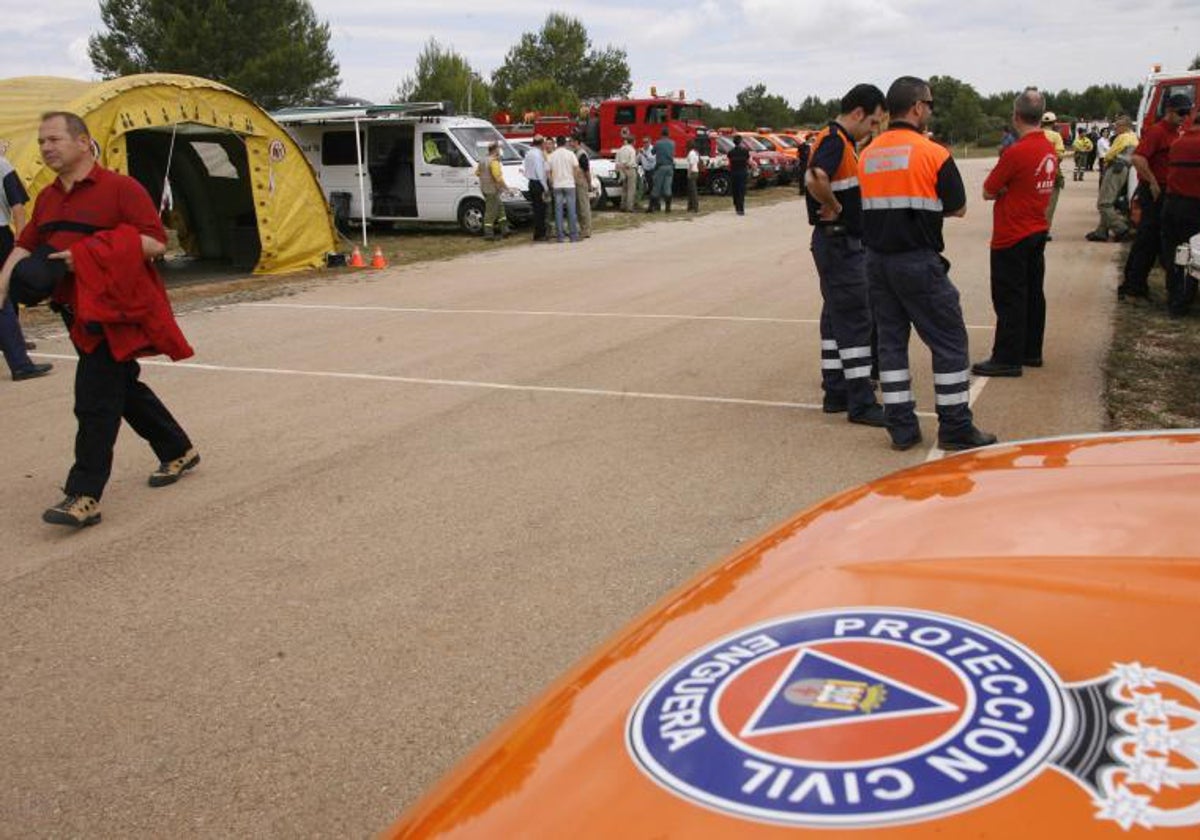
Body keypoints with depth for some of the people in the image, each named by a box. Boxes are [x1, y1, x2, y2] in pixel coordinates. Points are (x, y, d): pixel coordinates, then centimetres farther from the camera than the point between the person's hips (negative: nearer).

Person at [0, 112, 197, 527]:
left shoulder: (121, 188, -11)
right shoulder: (47, 197, 13)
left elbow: (154, 243, -18)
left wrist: (87, 254, -21)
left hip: (115, 310, -8)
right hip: (79, 312, 8)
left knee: (94, 400, -11)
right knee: (124, 387, 17)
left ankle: (84, 497, -8)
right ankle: (179, 451, 34)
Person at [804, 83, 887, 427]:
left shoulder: (843, 142, 16)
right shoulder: (834, 140, -16)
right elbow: (815, 179, -35)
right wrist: (834, 207, -20)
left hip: (846, 243, 11)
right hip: (838, 242, -11)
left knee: (837, 316, 13)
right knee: (855, 320, -8)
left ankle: (836, 392, 21)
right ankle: (861, 402, -5)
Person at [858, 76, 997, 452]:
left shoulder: (867, 154, 8)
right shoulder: (933, 153, -9)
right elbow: (958, 208, -3)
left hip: (876, 260, 6)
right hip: (918, 262, -6)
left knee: (891, 340, 12)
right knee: (950, 342, 4)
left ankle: (901, 427, 14)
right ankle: (956, 428, 9)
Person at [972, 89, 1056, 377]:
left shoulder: (1016, 152, -20)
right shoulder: (1050, 151, 6)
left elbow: (988, 192, -14)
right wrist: (1008, 190, -2)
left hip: (1012, 237, -8)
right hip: (1038, 232, 8)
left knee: (1009, 299, -3)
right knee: (1033, 293, 15)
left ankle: (1007, 359, 1)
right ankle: (1031, 352, 24)